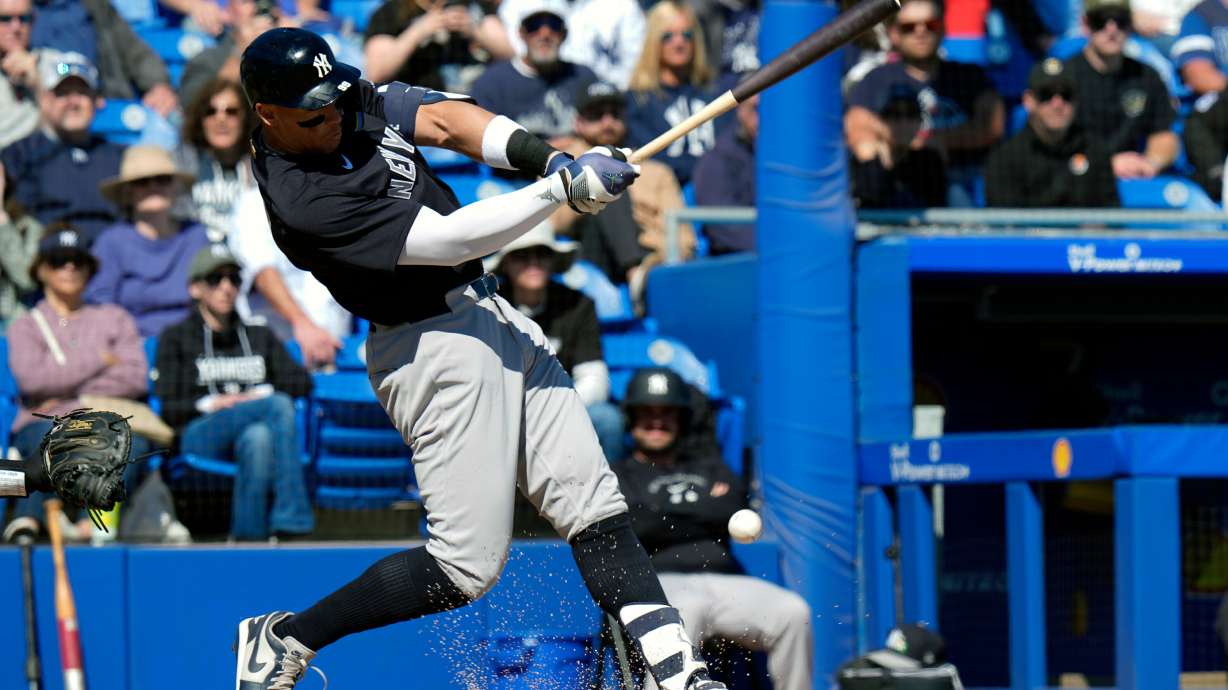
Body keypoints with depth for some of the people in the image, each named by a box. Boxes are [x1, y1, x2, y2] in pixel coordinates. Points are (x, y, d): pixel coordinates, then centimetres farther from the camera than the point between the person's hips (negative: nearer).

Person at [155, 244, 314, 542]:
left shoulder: (259, 337, 29)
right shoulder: (175, 338, 19)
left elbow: (302, 382, 15)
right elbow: (166, 409, 8)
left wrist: (263, 394, -2)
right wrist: (211, 403, -9)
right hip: (200, 436, -3)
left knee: (258, 437, -38)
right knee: (280, 406, -32)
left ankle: (249, 538, -48)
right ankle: (293, 522, -41)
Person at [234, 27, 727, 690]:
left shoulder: (347, 99, 1)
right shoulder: (303, 203, -25)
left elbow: (441, 119, 0)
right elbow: (449, 238, -26)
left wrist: (546, 155, -17)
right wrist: (564, 187, -26)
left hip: (491, 318, 9)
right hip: (434, 350, -9)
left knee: (595, 510, 4)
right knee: (466, 566, -9)